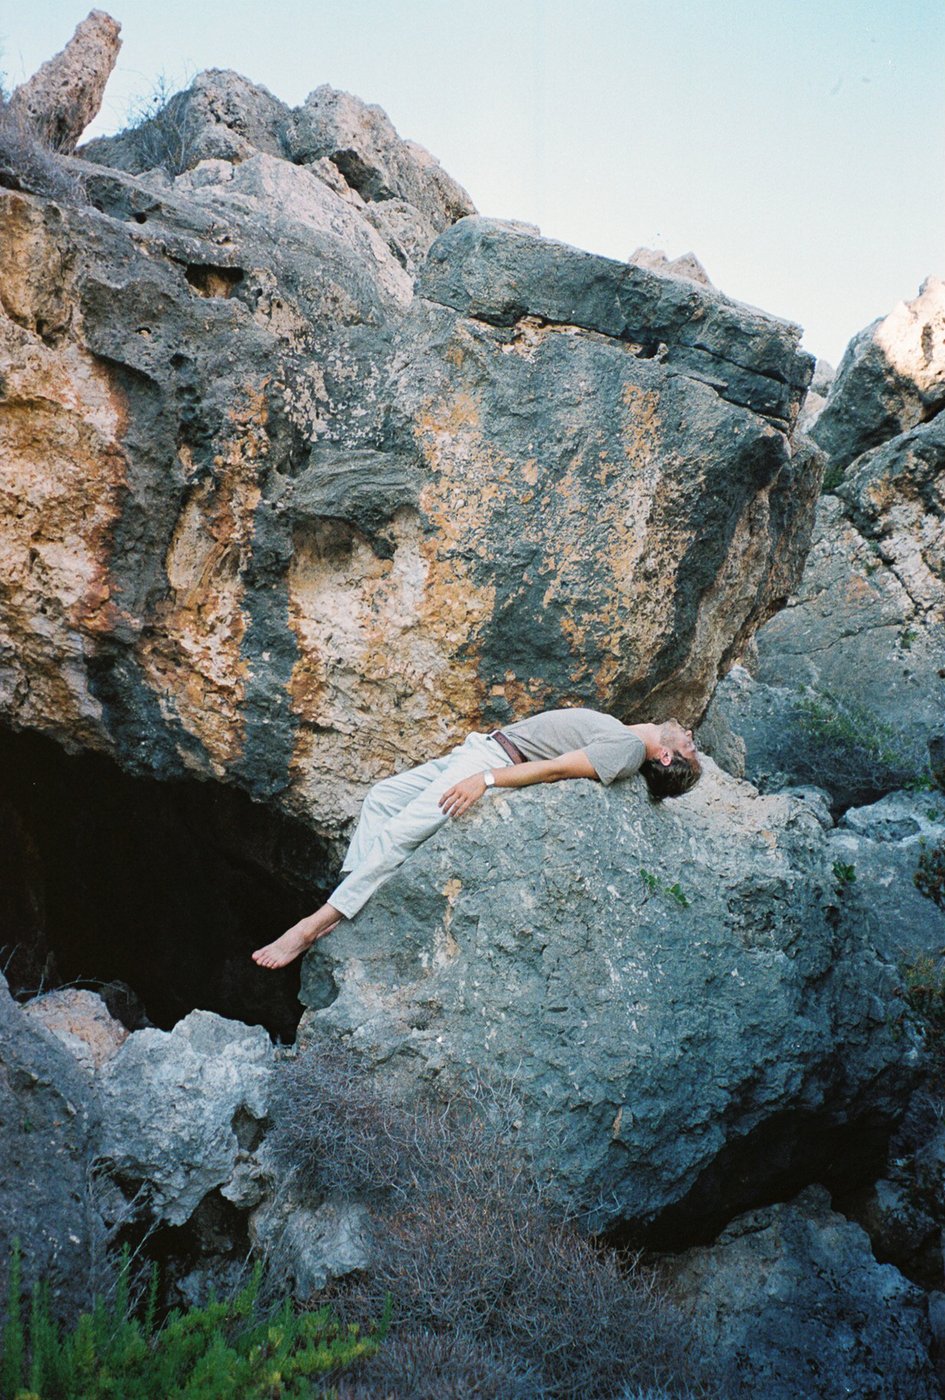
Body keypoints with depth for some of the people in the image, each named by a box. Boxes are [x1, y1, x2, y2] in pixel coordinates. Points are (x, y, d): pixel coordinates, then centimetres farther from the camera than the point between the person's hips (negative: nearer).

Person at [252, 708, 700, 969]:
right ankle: (344, 902, 0)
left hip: (499, 764, -10)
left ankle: (314, 925, -19)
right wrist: (476, 739, 21)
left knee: (396, 835, -20)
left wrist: (485, 779, -25)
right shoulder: (615, 732, 18)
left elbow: (556, 768, -19)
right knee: (382, 795, 6)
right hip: (482, 748, 10)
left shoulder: (629, 747, -11)